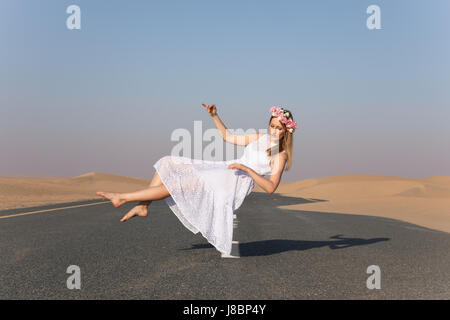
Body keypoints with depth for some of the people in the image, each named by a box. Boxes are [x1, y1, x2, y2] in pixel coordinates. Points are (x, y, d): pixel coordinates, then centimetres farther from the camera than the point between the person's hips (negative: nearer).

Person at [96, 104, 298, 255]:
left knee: (175, 184, -20)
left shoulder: (280, 155, -6)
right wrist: (214, 116, 12)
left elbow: (271, 188, -16)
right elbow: (228, 137, 24)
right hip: (220, 172, 9)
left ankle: (122, 198, -16)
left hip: (233, 186, -9)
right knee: (168, 164, -1)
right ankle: (142, 207, -7)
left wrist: (247, 169, -23)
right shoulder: (261, 138, 16)